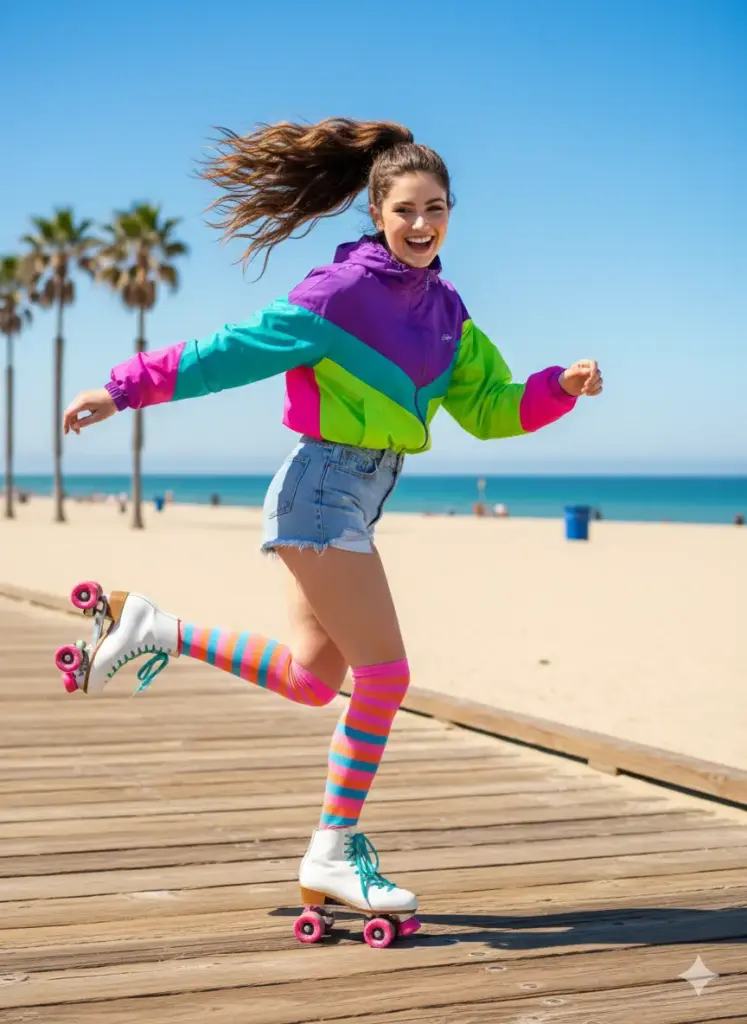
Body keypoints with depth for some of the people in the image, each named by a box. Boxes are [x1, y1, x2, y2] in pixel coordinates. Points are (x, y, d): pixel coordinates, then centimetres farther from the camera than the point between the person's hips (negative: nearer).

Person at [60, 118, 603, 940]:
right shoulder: (345, 291, -15)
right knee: (384, 672, -6)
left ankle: (153, 632, 24)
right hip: (325, 488, -9)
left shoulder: (444, 310, 9)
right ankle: (335, 853, 7)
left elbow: (490, 408, 12)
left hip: (359, 499, 9)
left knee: (313, 678, 14)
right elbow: (233, 350, -13)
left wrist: (563, 386, -3)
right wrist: (125, 388, -13)